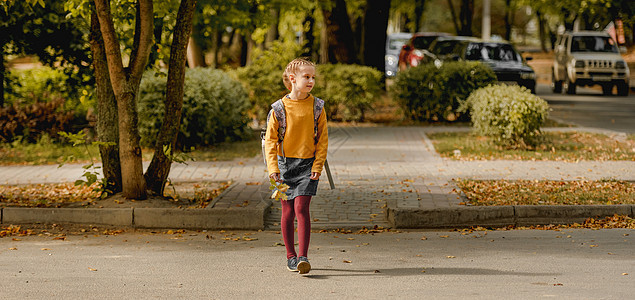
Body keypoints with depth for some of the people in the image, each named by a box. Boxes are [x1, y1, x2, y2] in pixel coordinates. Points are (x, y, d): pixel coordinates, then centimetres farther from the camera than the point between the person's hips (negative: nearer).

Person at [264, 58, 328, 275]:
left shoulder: (316, 107, 0)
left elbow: (322, 139, 4)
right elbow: (270, 140, 0)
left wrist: (318, 165, -4)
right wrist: (273, 167, -9)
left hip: (308, 165, -1)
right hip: (285, 164, 1)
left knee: (301, 207, -13)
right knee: (287, 211, 5)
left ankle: (303, 256, -13)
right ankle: (291, 256, 18)